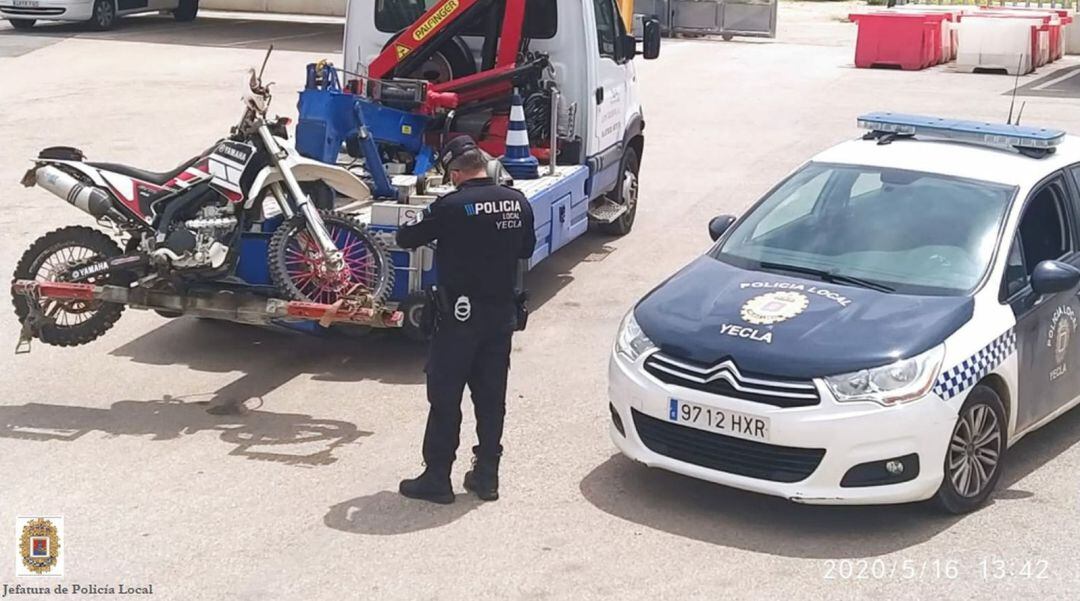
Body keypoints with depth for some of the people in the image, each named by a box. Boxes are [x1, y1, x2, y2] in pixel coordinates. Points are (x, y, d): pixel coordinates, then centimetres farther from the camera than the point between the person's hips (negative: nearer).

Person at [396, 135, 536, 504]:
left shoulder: (452, 207, -16)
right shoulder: (517, 202, 0)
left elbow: (406, 238, -6)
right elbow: (526, 249, 15)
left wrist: (438, 233, 13)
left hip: (460, 314, -5)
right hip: (503, 313, 5)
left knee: (445, 397, 4)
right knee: (492, 396, 13)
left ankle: (437, 479, 9)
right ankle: (487, 476, 20)